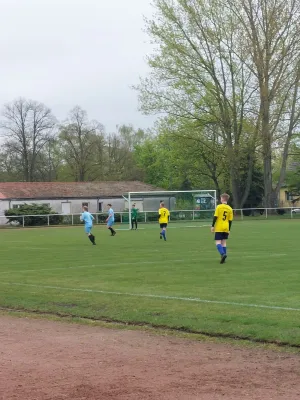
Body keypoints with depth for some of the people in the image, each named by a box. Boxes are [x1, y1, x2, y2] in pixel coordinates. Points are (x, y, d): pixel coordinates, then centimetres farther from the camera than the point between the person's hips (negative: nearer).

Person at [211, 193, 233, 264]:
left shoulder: (219, 207, -7)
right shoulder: (230, 209, 6)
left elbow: (215, 217, -10)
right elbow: (230, 220, 7)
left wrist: (212, 226, -4)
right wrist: (229, 230, 14)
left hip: (219, 228, -4)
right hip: (226, 228, 4)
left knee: (218, 242, -3)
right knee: (224, 242, 11)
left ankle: (223, 254, -25)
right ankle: (223, 258, 9)